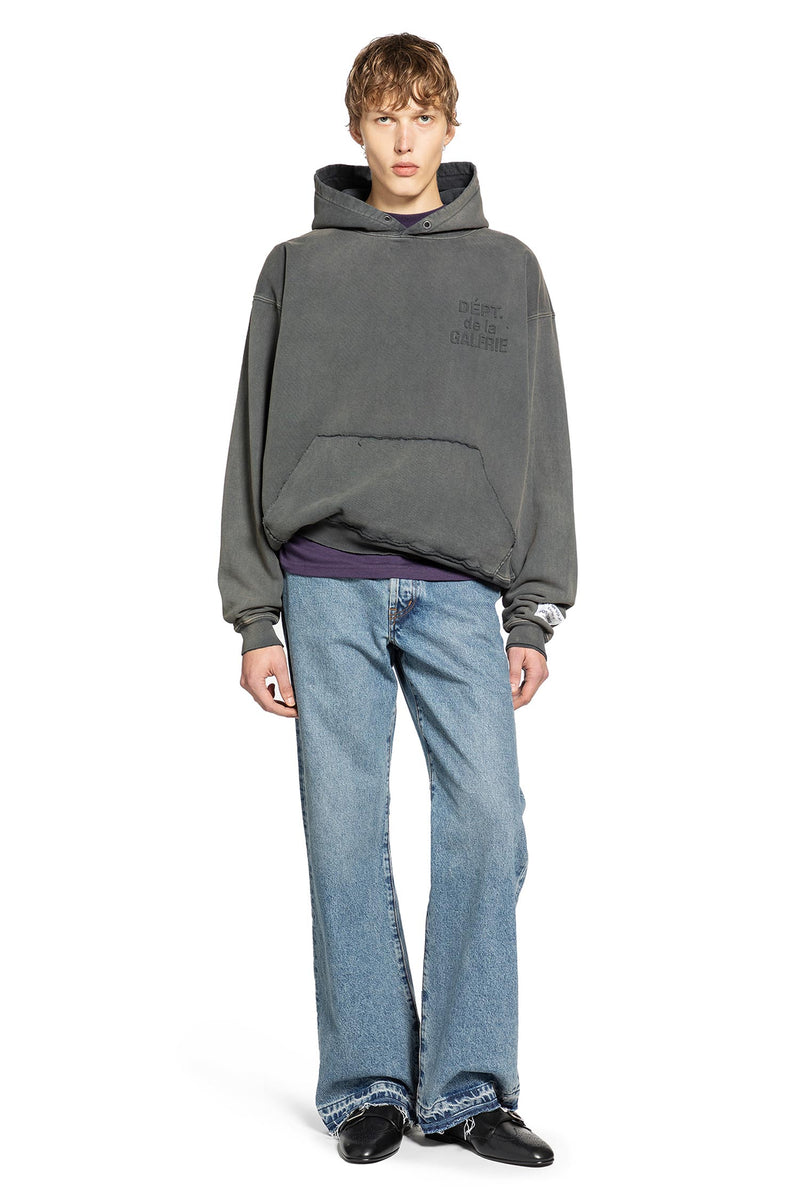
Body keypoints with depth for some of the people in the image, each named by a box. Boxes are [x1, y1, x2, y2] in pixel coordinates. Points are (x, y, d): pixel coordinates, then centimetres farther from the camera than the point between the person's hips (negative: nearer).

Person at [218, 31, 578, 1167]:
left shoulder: (506, 269, 12)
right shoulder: (299, 269, 10)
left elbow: (542, 446, 11)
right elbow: (255, 443, 9)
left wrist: (535, 612, 2)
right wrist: (255, 617, 3)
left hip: (458, 589, 0)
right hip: (328, 587, 0)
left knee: (487, 821, -9)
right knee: (347, 835, -1)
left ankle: (468, 1089, 1)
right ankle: (370, 1085, 10)